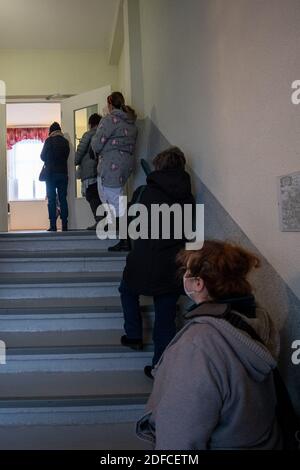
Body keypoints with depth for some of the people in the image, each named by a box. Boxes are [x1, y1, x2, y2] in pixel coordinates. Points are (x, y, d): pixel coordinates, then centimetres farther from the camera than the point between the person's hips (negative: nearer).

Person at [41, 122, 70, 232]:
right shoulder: (65, 141, 5)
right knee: (63, 199, 5)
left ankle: (53, 225, -7)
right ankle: (64, 225, 2)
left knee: (51, 199, -1)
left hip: (51, 173, -3)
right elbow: (66, 155, 11)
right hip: (63, 173, 3)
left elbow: (42, 157, 1)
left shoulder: (49, 141, -5)